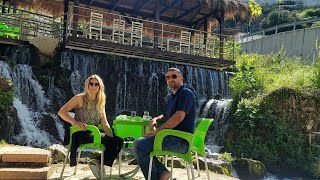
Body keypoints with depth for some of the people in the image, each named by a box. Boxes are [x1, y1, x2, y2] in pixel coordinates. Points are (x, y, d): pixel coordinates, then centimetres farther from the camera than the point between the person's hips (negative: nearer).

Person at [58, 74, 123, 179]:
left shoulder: (100, 103, 14)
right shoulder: (80, 98, -2)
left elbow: (104, 123, 8)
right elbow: (61, 112, -10)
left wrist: (112, 137, -7)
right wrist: (75, 122, -25)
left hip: (94, 134, 6)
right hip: (80, 134, -6)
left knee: (119, 141, -13)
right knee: (109, 140, -26)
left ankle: (98, 162, -6)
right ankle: (97, 162, -5)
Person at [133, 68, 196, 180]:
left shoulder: (186, 93, -10)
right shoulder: (172, 96, 20)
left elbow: (178, 117, -24)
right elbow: (166, 116, 33)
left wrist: (156, 132, -18)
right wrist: (156, 119, 9)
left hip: (181, 140, -10)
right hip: (173, 137, 10)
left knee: (139, 145, -21)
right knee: (139, 143, 14)